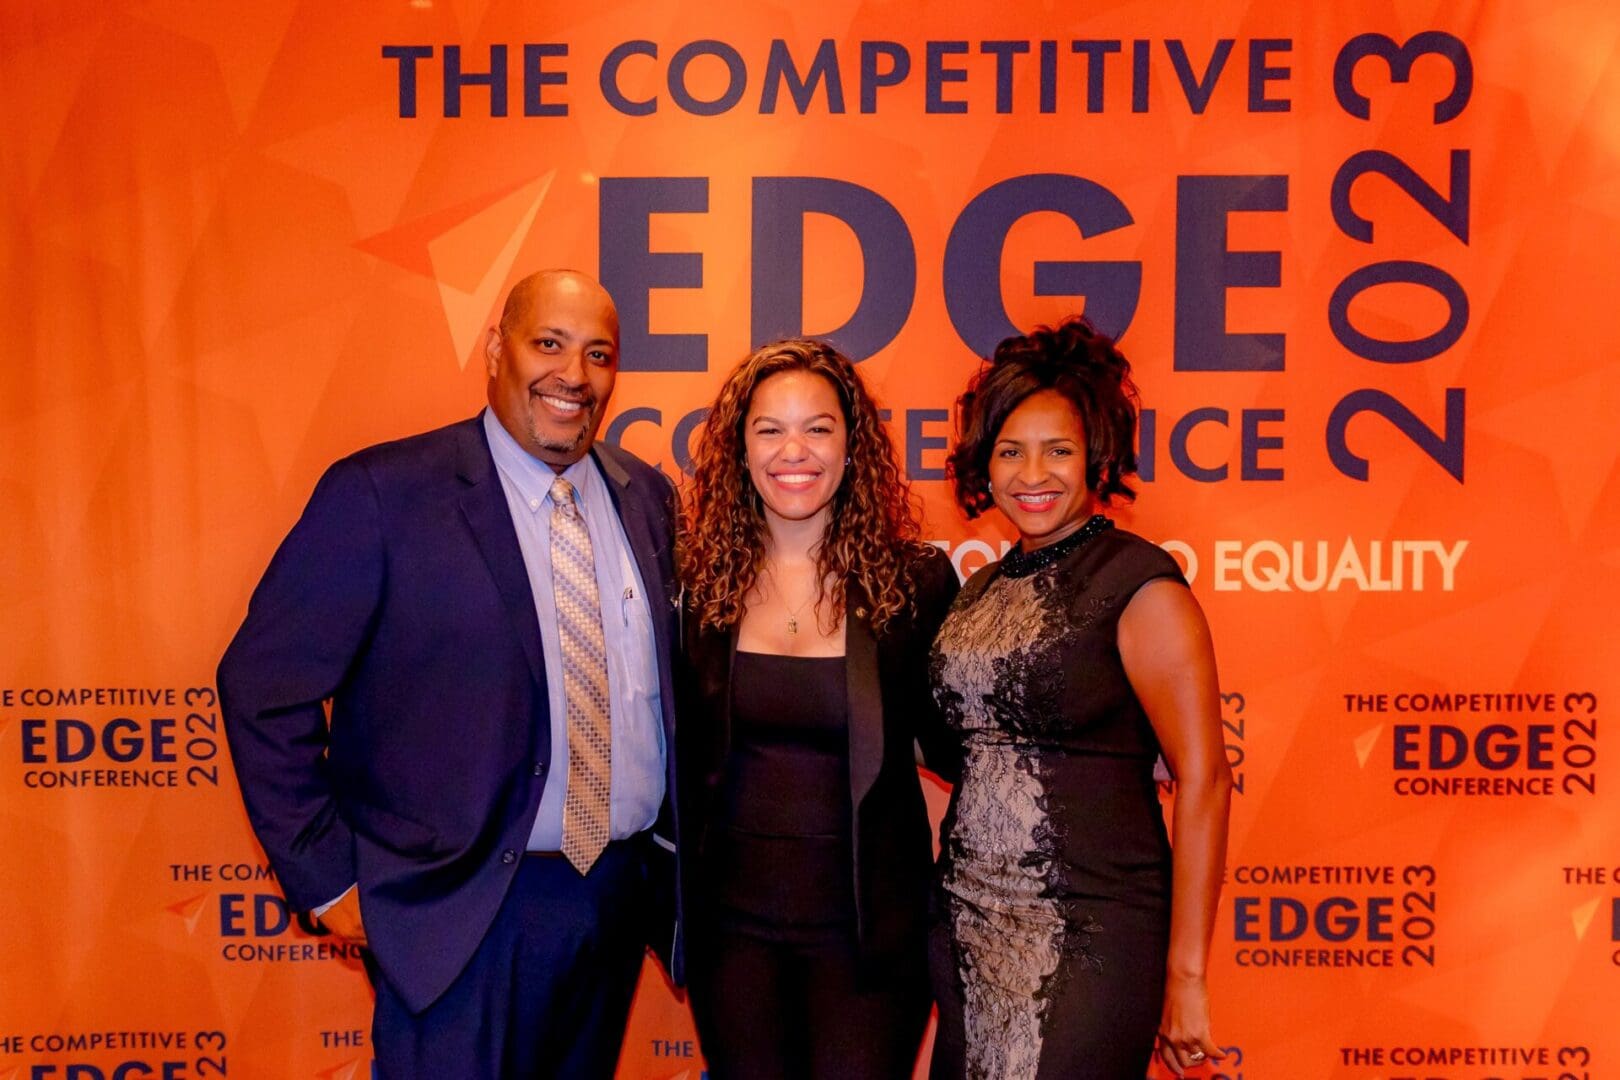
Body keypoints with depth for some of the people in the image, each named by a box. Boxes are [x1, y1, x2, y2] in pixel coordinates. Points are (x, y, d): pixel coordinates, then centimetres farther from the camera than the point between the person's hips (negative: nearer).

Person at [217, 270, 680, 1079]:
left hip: (623, 890, 6)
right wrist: (326, 880, -10)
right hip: (465, 906, -5)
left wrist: (664, 855, 8)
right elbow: (262, 684, -10)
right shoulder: (382, 494, -12)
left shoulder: (648, 495, 4)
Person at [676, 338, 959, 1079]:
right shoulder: (700, 579, -2)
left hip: (868, 925, -2)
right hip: (732, 920, 2)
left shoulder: (916, 581, -7)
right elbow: (681, 748, 7)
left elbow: (948, 742, 1)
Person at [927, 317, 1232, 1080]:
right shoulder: (983, 588, 9)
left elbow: (1203, 780, -13)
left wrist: (1185, 974, -14)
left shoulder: (1137, 583, -10)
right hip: (968, 928, 6)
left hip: (1090, 940, -6)